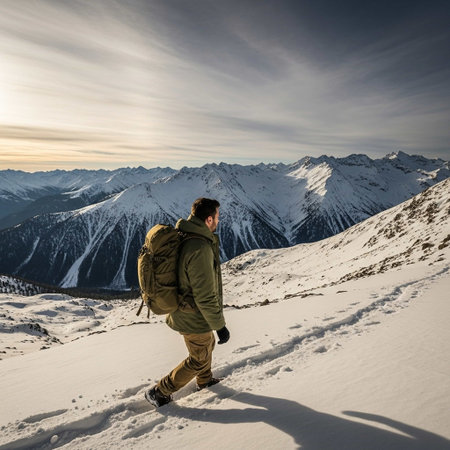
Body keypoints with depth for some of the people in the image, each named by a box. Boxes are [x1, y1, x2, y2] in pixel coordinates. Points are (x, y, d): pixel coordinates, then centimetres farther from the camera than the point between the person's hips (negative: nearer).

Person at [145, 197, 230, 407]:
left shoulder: (182, 238, -3)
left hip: (183, 310, 9)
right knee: (199, 359, 16)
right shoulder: (200, 249, -33)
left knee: (208, 344, 31)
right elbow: (205, 296, -29)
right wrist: (219, 325, -18)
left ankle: (204, 380, 55)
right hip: (196, 319, -9)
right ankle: (158, 392, 29)